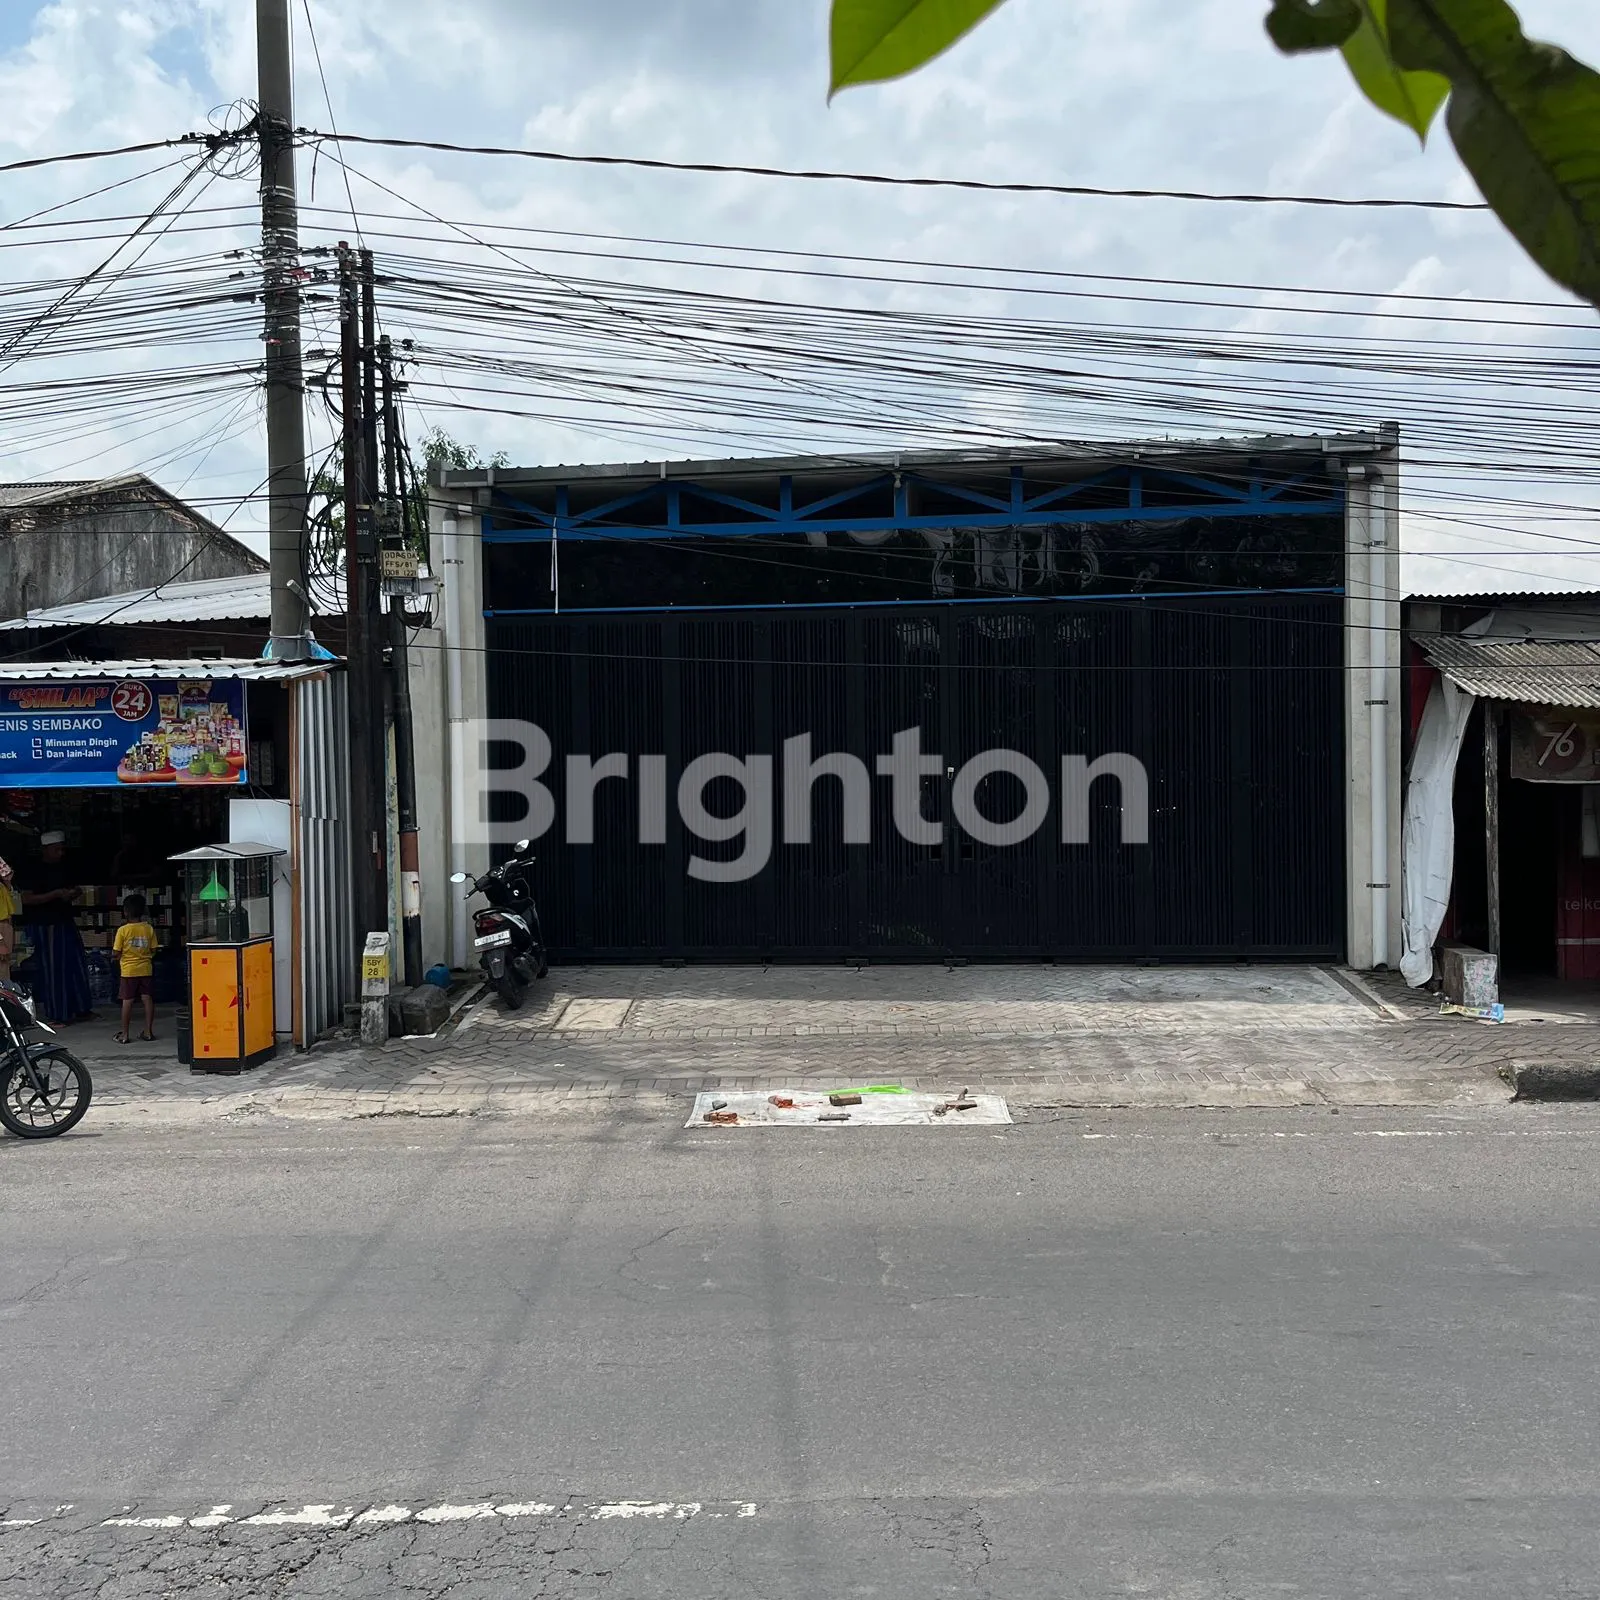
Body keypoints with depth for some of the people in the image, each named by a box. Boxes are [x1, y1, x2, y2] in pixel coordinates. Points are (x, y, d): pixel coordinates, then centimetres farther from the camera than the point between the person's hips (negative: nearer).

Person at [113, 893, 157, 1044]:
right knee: (147, 999, 6)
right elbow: (153, 951, 2)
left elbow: (115, 953, -8)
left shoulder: (123, 930, -10)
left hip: (128, 970, -2)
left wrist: (122, 956, 12)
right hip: (146, 969, 3)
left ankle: (124, 1034, 6)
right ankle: (148, 1031, 9)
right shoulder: (149, 929, -2)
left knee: (127, 1001, 2)